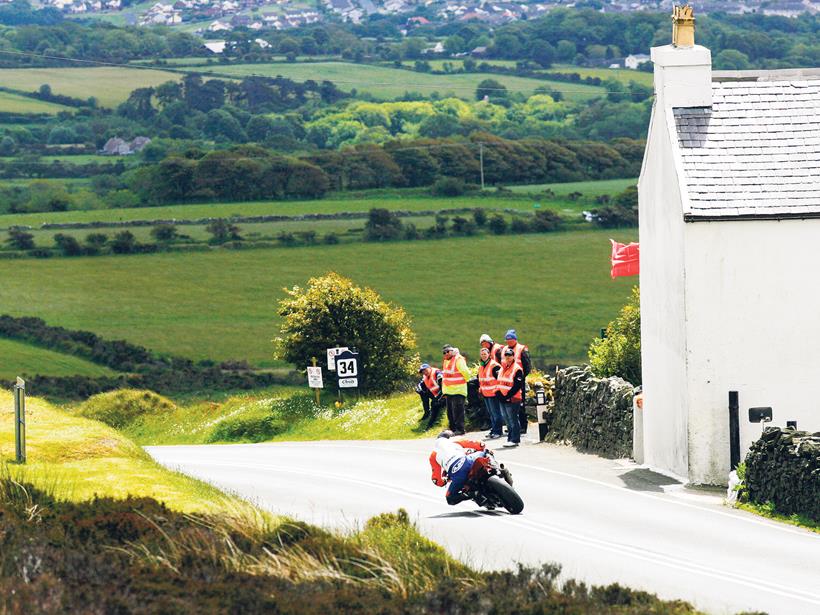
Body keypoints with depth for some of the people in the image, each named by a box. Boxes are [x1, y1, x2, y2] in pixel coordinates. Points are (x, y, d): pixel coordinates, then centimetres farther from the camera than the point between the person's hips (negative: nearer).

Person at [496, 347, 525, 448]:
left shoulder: (517, 369, -11)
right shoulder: (502, 368, 14)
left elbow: (517, 386, -15)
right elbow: (500, 382, 22)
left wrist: (507, 397, -17)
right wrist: (499, 393, 8)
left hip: (513, 399, -8)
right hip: (503, 399, 8)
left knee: (513, 420, -5)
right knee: (507, 420, 13)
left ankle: (515, 440, -2)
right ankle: (510, 438, 20)